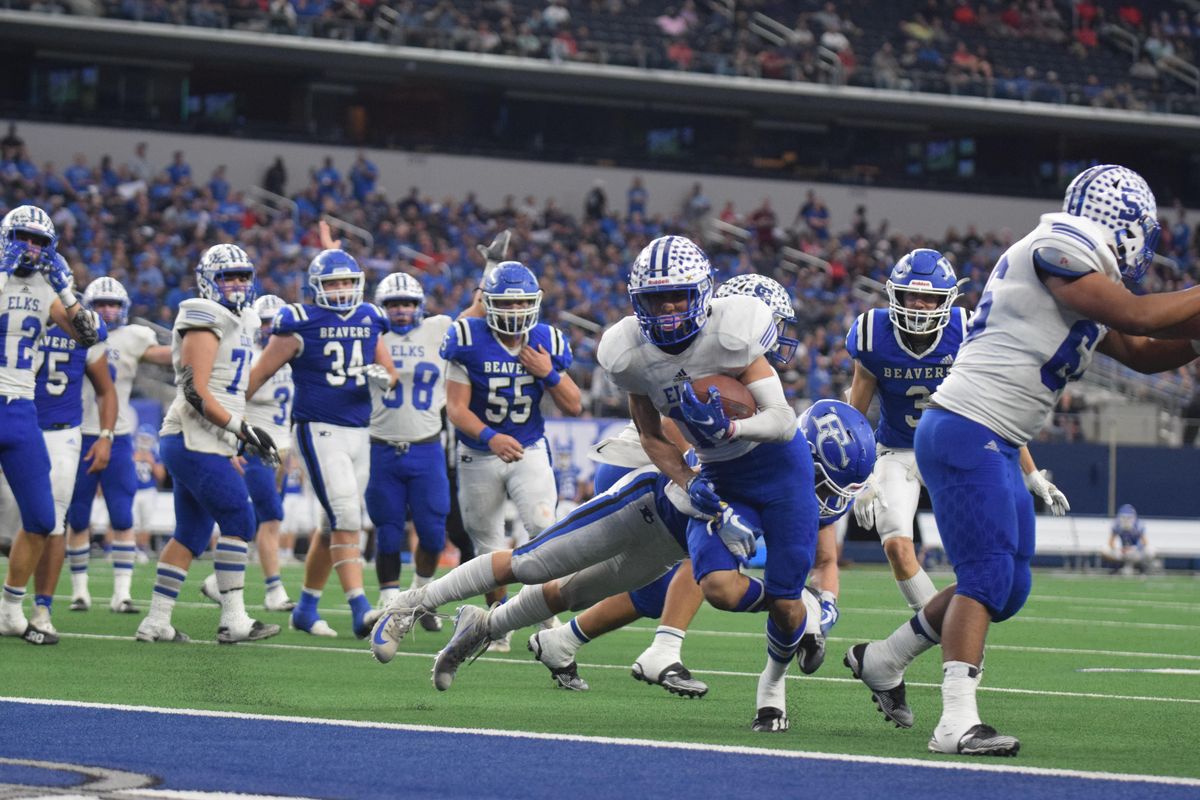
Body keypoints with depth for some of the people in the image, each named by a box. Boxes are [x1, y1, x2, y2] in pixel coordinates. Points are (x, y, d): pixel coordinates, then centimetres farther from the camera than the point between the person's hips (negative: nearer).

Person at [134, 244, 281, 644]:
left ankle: (156, 622, 13)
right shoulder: (206, 323, -11)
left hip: (207, 443, 10)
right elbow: (196, 393, -18)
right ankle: (233, 620, -9)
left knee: (191, 534, 10)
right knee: (237, 521, -10)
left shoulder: (238, 324, 19)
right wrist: (242, 430, -19)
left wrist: (235, 446, 22)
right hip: (194, 441, -10)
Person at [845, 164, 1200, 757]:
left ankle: (882, 660, 28)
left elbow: (1144, 353, 24)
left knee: (1007, 588, 14)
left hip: (996, 447, 10)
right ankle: (958, 723, -17)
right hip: (966, 433, -10)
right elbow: (1137, 317, -17)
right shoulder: (1058, 249, -12)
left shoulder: (1086, 281, 18)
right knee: (987, 578, -14)